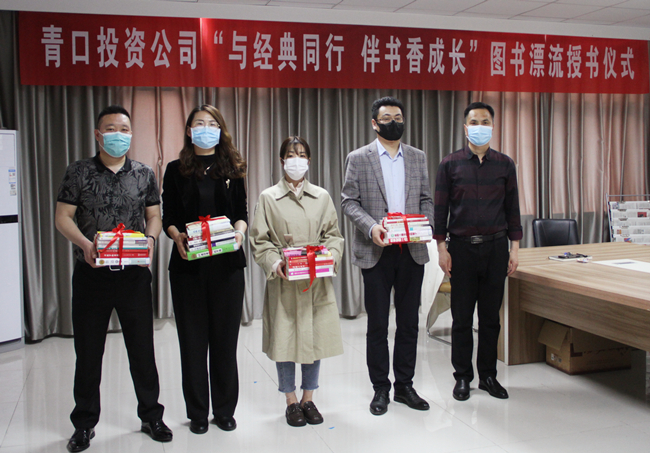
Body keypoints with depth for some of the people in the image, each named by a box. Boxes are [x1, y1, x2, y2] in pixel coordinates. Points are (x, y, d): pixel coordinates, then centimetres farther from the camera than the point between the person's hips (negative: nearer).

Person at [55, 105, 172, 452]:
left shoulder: (144, 174, 7)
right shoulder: (79, 172, 2)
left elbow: (154, 215, 10)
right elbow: (62, 217, -1)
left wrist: (151, 238, -11)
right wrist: (85, 244, -18)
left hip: (134, 273, 1)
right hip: (91, 273, -1)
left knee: (142, 347, 9)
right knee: (88, 350, 8)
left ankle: (151, 415, 25)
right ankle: (84, 423, 24)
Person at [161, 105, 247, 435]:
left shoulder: (231, 169, 11)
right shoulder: (176, 170, 7)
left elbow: (241, 212, 9)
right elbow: (168, 217, 3)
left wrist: (239, 231, -12)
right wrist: (177, 236, -17)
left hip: (227, 263, 1)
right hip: (188, 263, -1)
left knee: (225, 336, 6)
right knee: (193, 338, 5)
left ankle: (225, 410, 20)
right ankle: (197, 413, 18)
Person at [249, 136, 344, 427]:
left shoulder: (322, 197, 10)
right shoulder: (268, 198, 3)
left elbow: (333, 234, 10)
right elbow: (259, 240, 1)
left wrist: (330, 256, -9)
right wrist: (274, 263, -15)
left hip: (317, 281, 2)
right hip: (283, 281, -2)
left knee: (316, 337, 7)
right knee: (284, 339, 2)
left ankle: (308, 398, 24)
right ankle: (291, 401, 20)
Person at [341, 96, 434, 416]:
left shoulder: (418, 157, 12)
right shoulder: (358, 158, 2)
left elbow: (426, 199, 13)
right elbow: (348, 201, -3)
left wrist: (425, 220, -8)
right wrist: (371, 226, -19)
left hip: (412, 251, 3)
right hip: (376, 252, -3)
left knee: (409, 323, 9)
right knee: (377, 325, 4)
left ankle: (404, 386, 23)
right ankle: (380, 389, 18)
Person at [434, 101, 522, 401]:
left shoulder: (505, 164, 7)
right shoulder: (450, 164, 2)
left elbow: (512, 208, 9)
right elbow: (440, 208, 1)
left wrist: (514, 248, 4)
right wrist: (442, 247, -5)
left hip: (496, 247, 2)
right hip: (462, 247, -1)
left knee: (491, 317, 9)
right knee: (462, 317, 5)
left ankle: (488, 375, 22)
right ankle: (462, 377, 18)